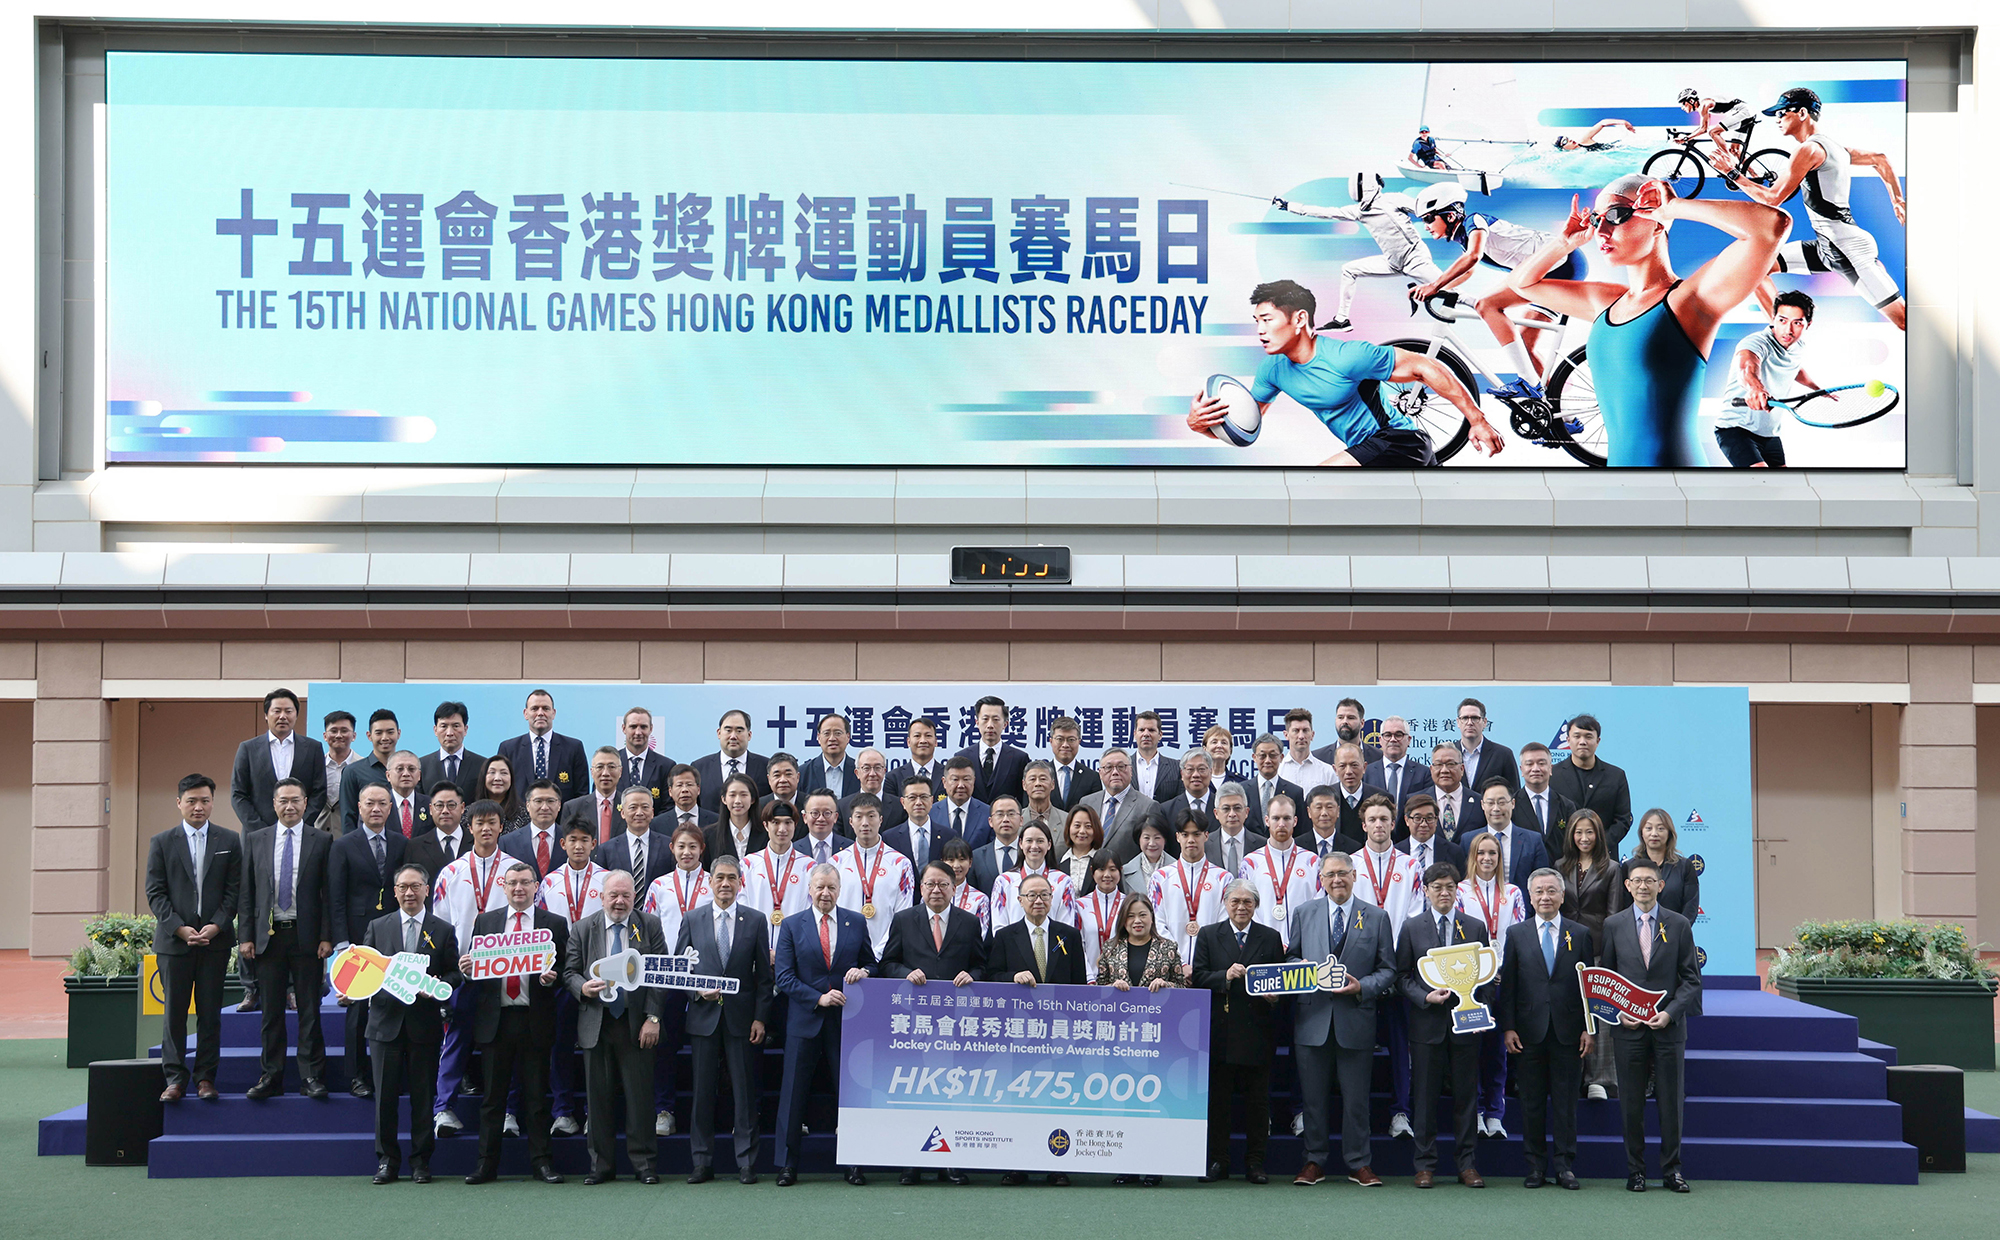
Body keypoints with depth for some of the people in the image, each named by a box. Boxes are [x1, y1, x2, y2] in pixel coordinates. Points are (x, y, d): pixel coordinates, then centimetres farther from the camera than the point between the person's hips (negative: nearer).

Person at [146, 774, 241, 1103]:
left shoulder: (229, 841, 7)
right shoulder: (161, 843, 6)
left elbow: (235, 890, 4)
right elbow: (155, 893, 2)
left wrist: (217, 925, -9)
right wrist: (179, 928, -10)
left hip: (216, 939, 0)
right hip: (174, 940, 0)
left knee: (210, 1011, 3)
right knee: (175, 1011, 0)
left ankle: (205, 1077, 8)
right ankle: (175, 1079, 5)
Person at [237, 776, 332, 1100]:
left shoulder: (322, 841, 3)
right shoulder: (255, 841, 9)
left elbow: (328, 892, 1)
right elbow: (246, 892, 8)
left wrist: (327, 937, -6)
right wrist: (246, 936, 1)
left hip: (307, 937, -2)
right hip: (268, 936, 2)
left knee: (310, 1011, 1)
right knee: (271, 1012, 7)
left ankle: (311, 1077, 6)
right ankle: (270, 1077, 13)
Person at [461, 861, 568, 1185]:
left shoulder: (555, 924, 7)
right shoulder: (484, 921, 12)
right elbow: (473, 966, 13)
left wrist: (551, 977, -15)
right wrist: (466, 968, -10)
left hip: (535, 1021, -1)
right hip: (495, 1019, 1)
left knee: (536, 1096, 3)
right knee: (492, 1096, 5)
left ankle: (542, 1163, 10)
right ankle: (486, 1164, 11)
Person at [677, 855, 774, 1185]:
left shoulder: (755, 921, 5)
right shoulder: (692, 920, 7)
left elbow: (763, 974, 4)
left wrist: (761, 1018, -3)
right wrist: (698, 990, -9)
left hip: (742, 1018, -1)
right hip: (704, 1017, 1)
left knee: (745, 1092, 1)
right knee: (703, 1092, 4)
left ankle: (746, 1164, 7)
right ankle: (701, 1163, 12)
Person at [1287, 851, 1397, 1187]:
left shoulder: (1376, 917, 4)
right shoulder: (1304, 914, 9)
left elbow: (1388, 970, 4)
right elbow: (1291, 957, 15)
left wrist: (1362, 987, -13)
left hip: (1356, 1018, -1)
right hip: (1312, 1018, 1)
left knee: (1356, 1097, 5)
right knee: (1313, 1096, 6)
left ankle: (1358, 1163, 16)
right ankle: (1315, 1160, 17)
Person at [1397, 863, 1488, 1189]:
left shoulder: (1476, 928, 9)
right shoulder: (1412, 928, 6)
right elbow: (1402, 974, 5)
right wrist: (1425, 997, -11)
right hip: (1427, 1022, -1)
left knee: (1466, 1095, 4)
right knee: (1425, 1096, 2)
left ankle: (1467, 1164, 12)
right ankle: (1425, 1164, 9)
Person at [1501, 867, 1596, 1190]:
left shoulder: (1582, 934, 6)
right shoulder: (1516, 933, 7)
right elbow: (1507, 984, 5)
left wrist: (1590, 1029, -1)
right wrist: (1507, 1027, -3)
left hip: (1568, 1031, 0)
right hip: (1529, 1031, 1)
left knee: (1566, 1102, 4)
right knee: (1532, 1103, 5)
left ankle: (1564, 1166, 11)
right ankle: (1536, 1166, 12)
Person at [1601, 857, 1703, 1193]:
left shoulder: (1679, 925, 3)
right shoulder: (1613, 925, 5)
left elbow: (1691, 978, 3)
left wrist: (1670, 1013, -10)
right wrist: (1619, 1012, -6)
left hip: (1669, 1027, 0)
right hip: (1628, 1027, 0)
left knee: (1672, 1102, 4)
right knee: (1631, 1103, 4)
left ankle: (1672, 1170, 15)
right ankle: (1635, 1171, 13)